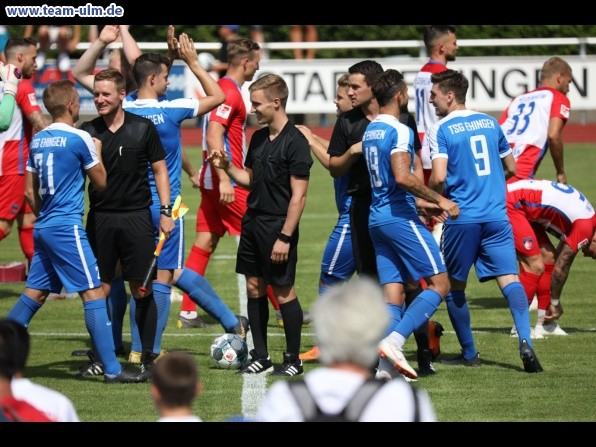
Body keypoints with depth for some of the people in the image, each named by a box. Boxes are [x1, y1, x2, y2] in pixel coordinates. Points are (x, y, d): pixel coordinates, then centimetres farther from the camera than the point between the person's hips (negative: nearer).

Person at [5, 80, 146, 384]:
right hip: (68, 227, -8)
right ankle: (112, 370, -10)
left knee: (35, 293, 14)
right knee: (94, 293, -7)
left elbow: (29, 191, 16)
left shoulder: (38, 140, 10)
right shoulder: (79, 139, -11)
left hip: (43, 227, 8)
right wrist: (97, 153, 14)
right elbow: (100, 183, -1)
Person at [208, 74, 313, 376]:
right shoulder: (258, 138, 11)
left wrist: (284, 237, -19)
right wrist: (226, 166, 3)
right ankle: (260, 357, 17)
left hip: (278, 226, -8)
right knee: (254, 288, 9)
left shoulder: (295, 142, -14)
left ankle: (293, 359, 9)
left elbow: (298, 195, -16)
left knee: (283, 292, -1)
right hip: (253, 222, 8)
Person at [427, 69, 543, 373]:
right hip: (496, 216, 4)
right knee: (509, 279, -5)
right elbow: (511, 168, 19)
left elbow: (438, 177, -16)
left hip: (461, 219, -4)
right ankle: (525, 342, -25)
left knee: (454, 286, 12)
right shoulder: (490, 123, 11)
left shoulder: (440, 130, -5)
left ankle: (469, 353, 16)